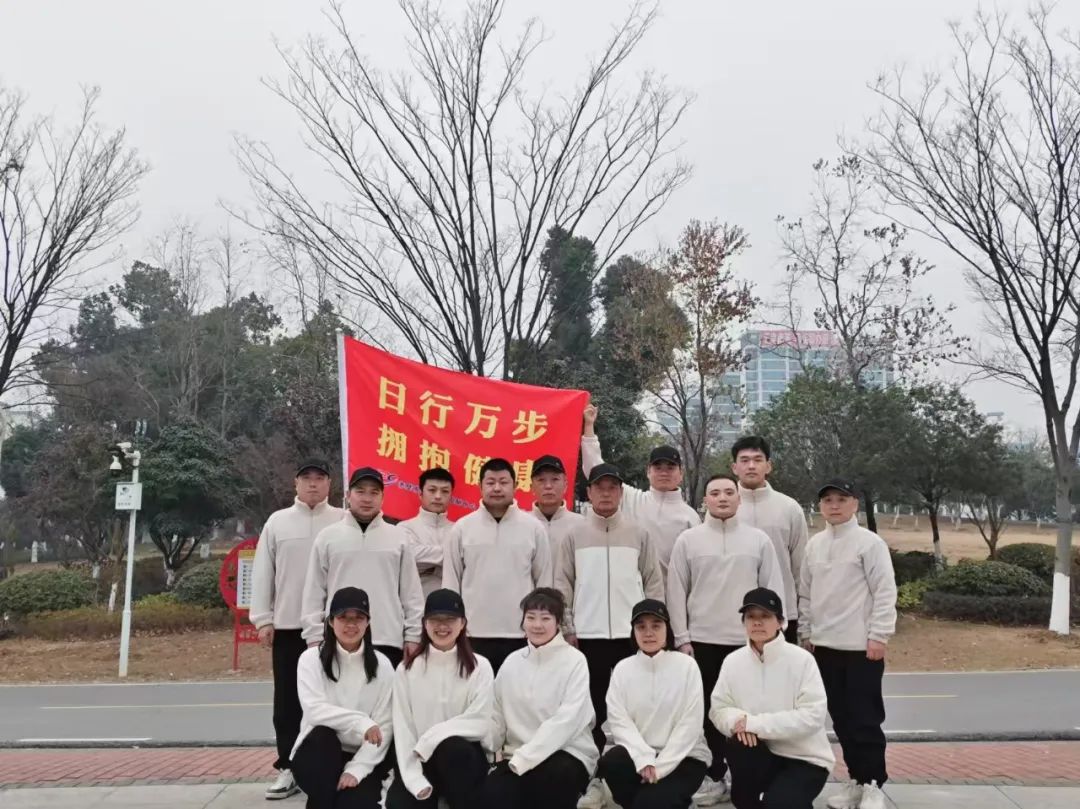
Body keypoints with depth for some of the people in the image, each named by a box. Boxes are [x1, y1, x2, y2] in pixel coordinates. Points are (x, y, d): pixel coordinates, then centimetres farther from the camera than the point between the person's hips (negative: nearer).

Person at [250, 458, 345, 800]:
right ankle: (289, 769, 16)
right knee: (287, 700, 7)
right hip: (288, 625, 2)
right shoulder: (277, 521, 7)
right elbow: (263, 572, 6)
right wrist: (263, 619, 1)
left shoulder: (344, 522, 2)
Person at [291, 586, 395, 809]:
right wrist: (360, 722, -24)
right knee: (323, 735, -33)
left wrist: (356, 769, -17)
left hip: (363, 759, 0)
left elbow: (384, 726, -7)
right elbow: (314, 709, -18)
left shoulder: (381, 665, -1)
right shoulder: (311, 659, -4)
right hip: (317, 756, 0)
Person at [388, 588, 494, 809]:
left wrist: (428, 740, -17)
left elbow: (480, 723, -11)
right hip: (420, 761, 0)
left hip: (464, 759, 0)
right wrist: (416, 781, -16)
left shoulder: (480, 667, -1)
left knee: (452, 748, -34)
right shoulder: (407, 669, 2)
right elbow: (402, 727, -5)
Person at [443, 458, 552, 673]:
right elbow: (450, 582, 5)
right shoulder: (462, 528, 2)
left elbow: (544, 581, 5)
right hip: (474, 634, 0)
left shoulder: (534, 527, 1)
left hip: (521, 635, 0)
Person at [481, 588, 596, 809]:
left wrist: (523, 758, -21)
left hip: (568, 754, -2)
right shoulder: (512, 662, 9)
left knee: (552, 774, -36)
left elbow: (567, 719, -16)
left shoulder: (574, 661, -6)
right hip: (517, 757, 3)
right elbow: (497, 717, 9)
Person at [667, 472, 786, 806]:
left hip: (748, 640, 0)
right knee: (709, 711, 8)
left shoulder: (759, 540, 3)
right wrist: (682, 638, -3)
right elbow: (676, 592, 2)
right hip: (702, 640, 0)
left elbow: (773, 590, 4)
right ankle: (715, 776, 19)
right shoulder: (688, 540, 2)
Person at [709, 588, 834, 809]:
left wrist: (755, 723, -24)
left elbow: (812, 716, -21)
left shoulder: (801, 659, -15)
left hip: (805, 758, -3)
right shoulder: (733, 661, -2)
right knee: (739, 743, -28)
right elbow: (718, 708, 2)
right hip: (763, 753, 4)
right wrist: (737, 719, -23)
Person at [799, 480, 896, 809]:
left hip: (861, 645, -6)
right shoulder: (815, 544, 9)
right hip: (824, 645, 6)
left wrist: (878, 636, -14)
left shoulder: (870, 542, -8)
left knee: (865, 718, -1)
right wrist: (806, 633, 11)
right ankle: (856, 779, 21)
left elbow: (885, 592, -11)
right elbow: (806, 593, 14)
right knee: (840, 717, 11)